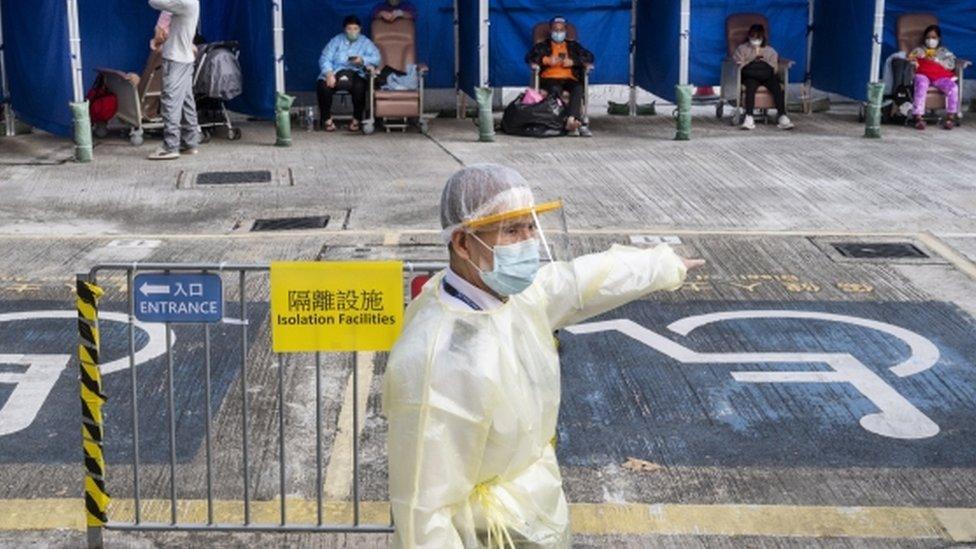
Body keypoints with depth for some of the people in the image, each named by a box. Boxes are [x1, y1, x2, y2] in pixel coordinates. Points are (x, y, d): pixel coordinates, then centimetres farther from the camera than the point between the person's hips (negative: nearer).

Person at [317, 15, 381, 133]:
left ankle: (356, 119, -19)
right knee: (323, 86, -30)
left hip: (356, 73, -1)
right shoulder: (336, 40, 16)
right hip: (335, 72, 1)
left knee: (360, 87, -36)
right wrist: (329, 73, -16)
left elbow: (376, 58, -1)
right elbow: (325, 58, 4)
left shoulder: (365, 42, 15)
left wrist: (362, 60, -21)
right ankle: (327, 118, -13)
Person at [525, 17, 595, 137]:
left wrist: (573, 61, -4)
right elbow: (529, 57, 7)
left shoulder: (573, 46, 29)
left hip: (569, 79, 2)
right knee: (555, 89, -39)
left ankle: (571, 120, -51)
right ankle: (578, 123, -47)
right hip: (549, 79, -2)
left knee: (578, 88, -35)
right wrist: (546, 60, -9)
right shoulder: (543, 46, 25)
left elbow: (589, 57, 14)